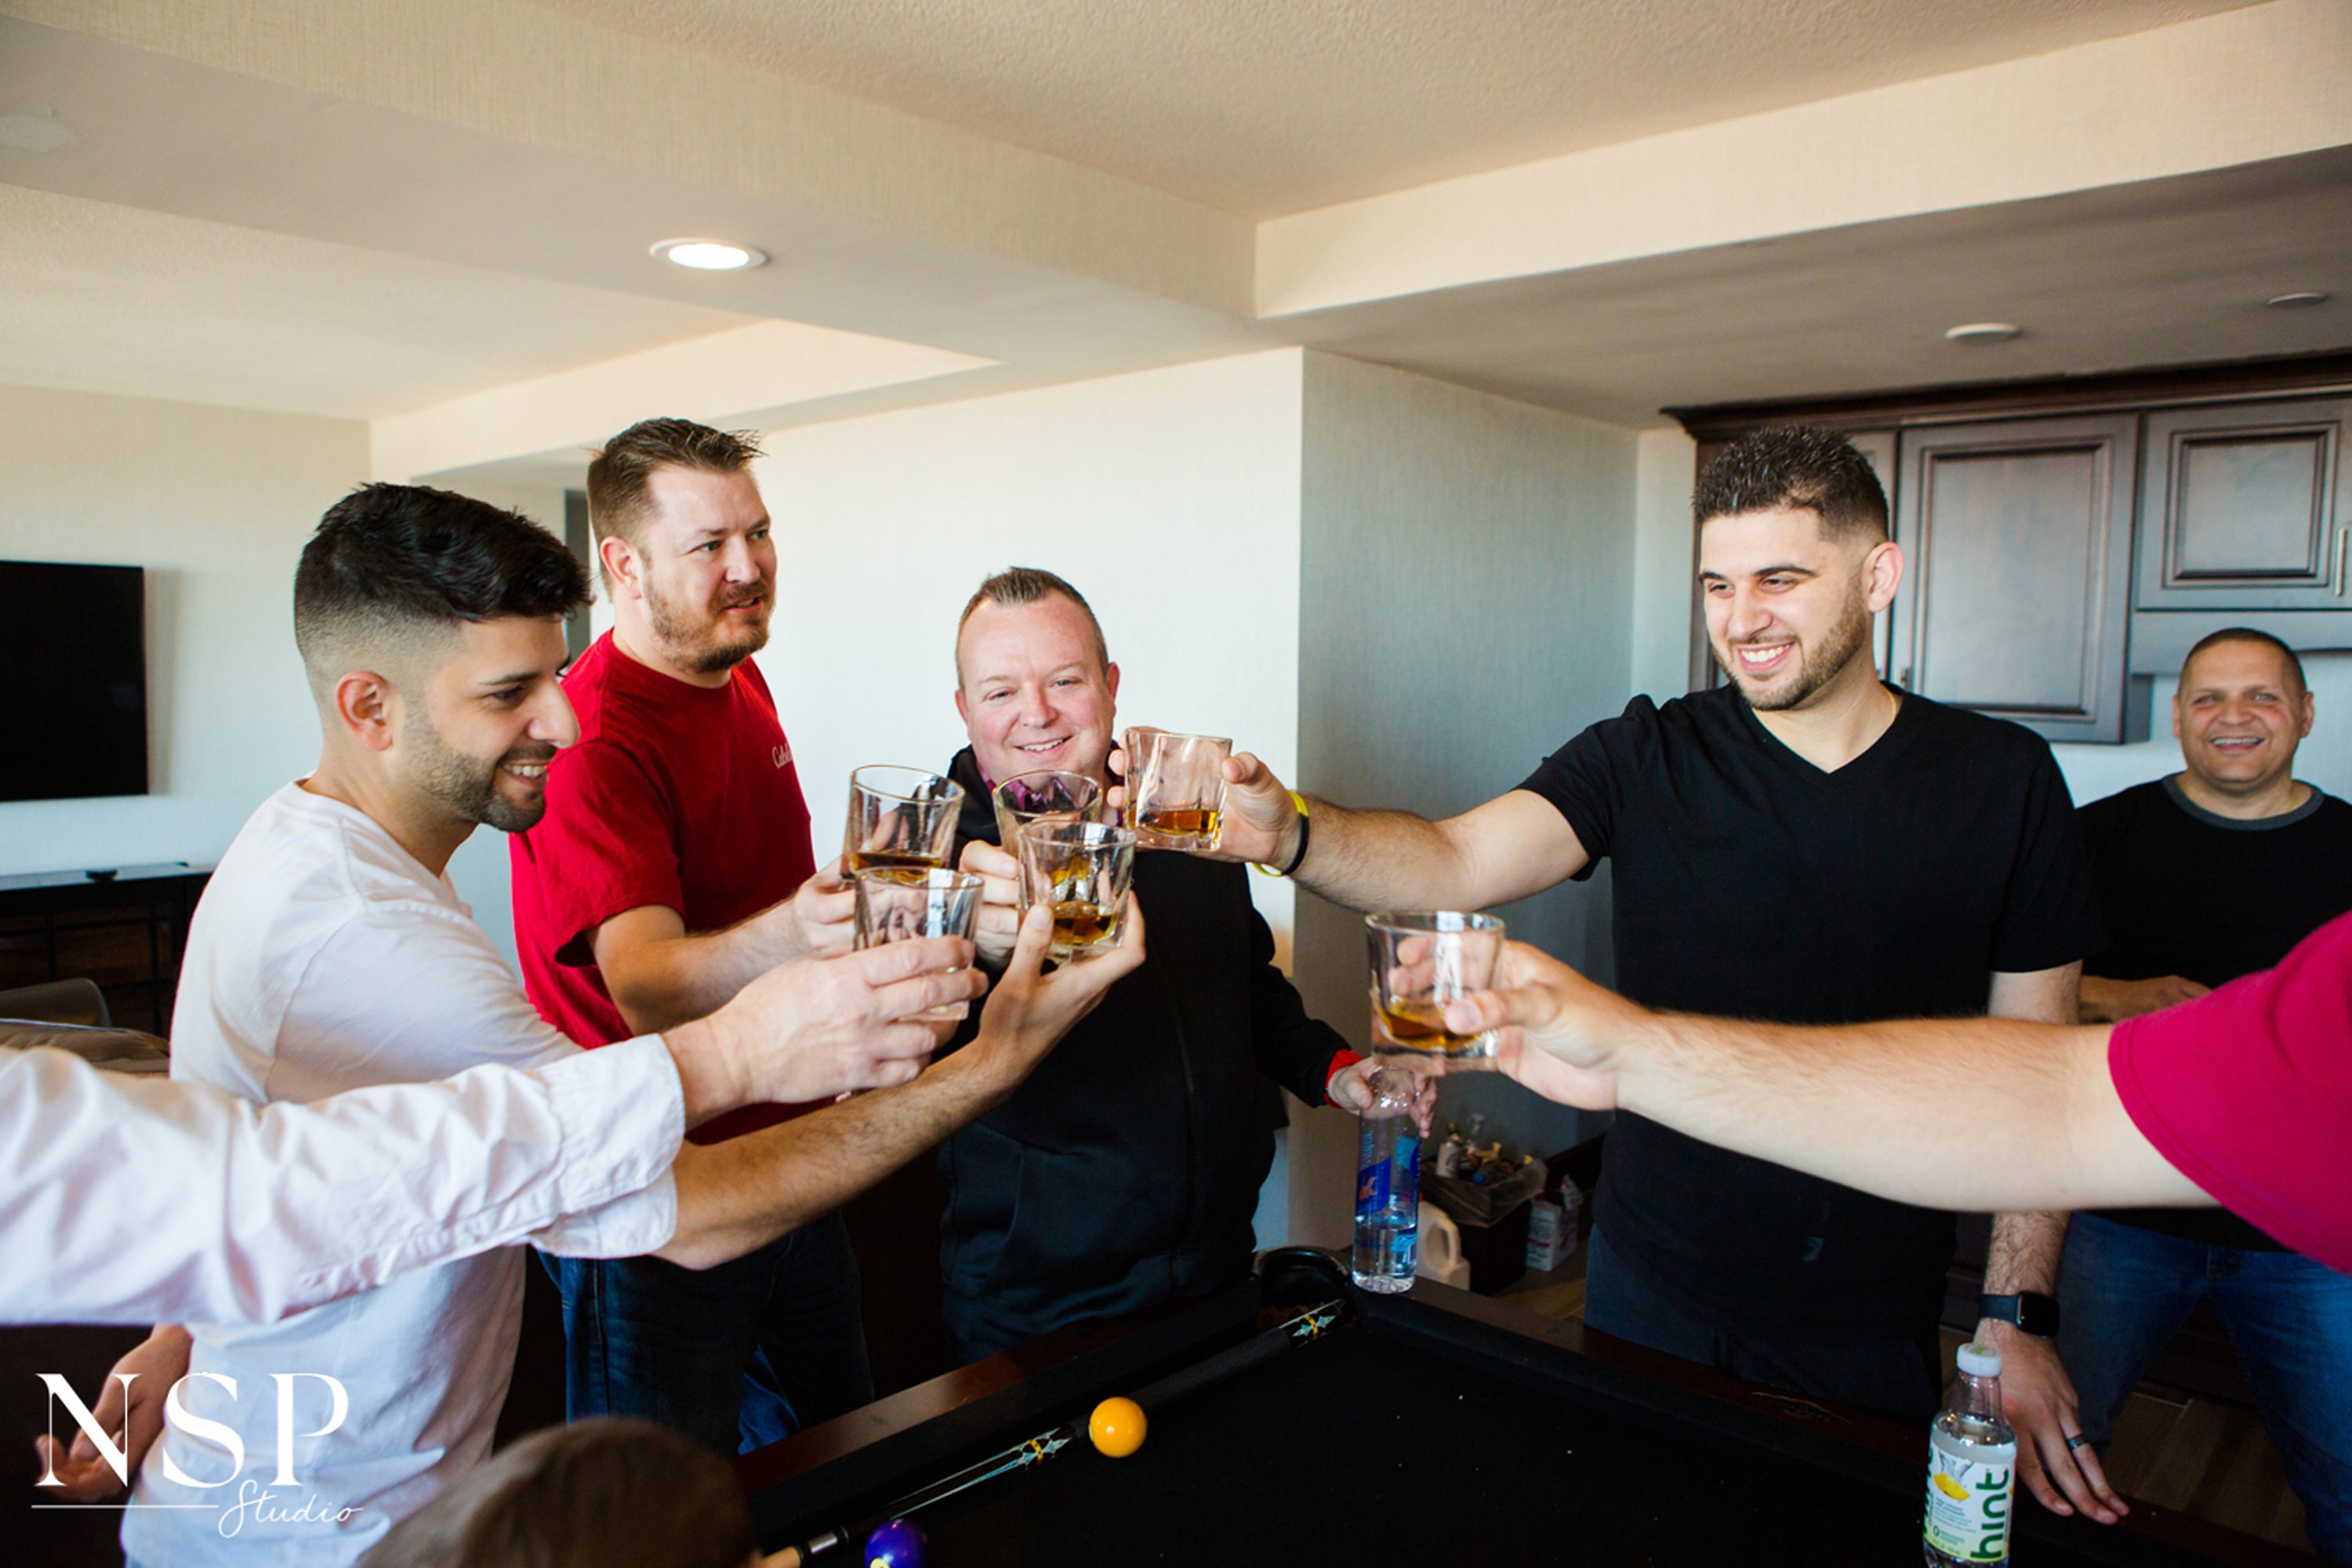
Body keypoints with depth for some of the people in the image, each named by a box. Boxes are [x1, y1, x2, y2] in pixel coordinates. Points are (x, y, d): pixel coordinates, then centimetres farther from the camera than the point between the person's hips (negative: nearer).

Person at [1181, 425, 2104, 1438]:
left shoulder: (2003, 781, -5)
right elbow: (1457, 863, -23)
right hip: (1652, 1289, 1)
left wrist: (2017, 1320, -5)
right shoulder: (1647, 758, -8)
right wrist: (1290, 832, -42)